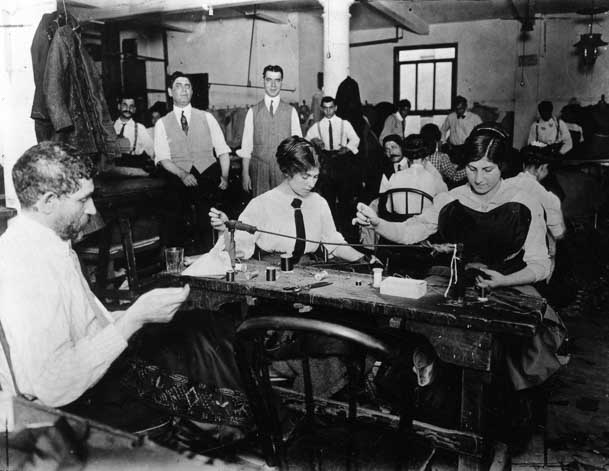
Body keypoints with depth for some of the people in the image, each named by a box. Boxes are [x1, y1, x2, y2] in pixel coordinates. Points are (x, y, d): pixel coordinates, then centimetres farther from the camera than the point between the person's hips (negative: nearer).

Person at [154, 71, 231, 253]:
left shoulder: (207, 118, 12)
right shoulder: (162, 124, 9)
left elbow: (223, 150, 8)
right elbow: (162, 158, 0)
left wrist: (225, 177, -8)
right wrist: (183, 174, -17)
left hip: (209, 177, 0)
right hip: (179, 181, 0)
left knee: (207, 227, -4)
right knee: (175, 230, -1)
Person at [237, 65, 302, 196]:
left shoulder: (291, 111, 6)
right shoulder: (253, 111, 5)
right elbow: (246, 146, 4)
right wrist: (245, 174, -1)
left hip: (284, 170, 0)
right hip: (259, 169, 0)